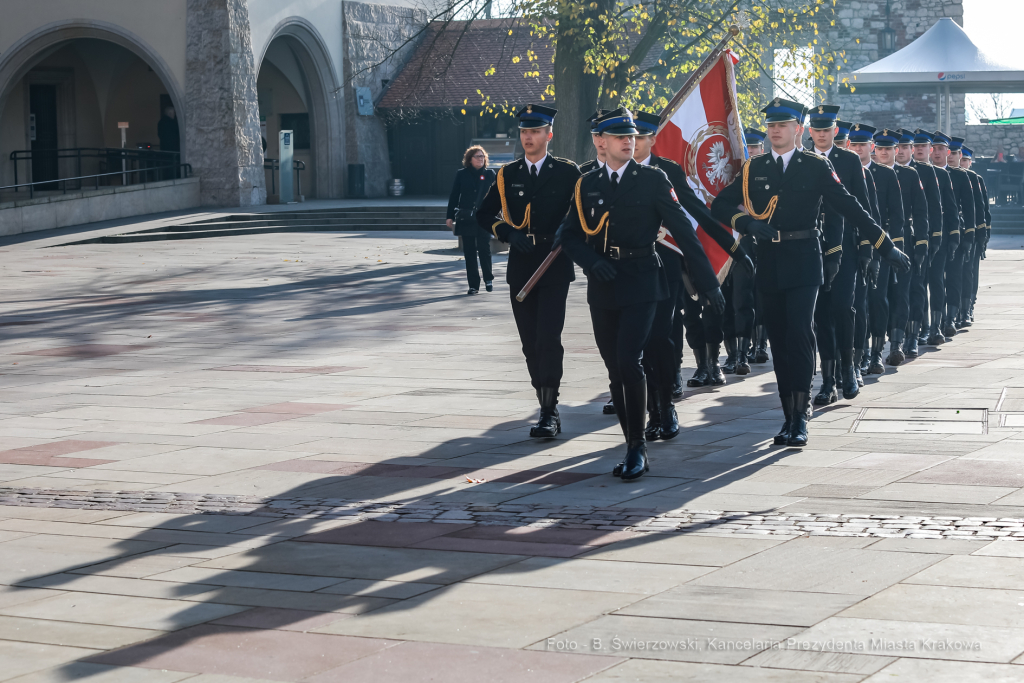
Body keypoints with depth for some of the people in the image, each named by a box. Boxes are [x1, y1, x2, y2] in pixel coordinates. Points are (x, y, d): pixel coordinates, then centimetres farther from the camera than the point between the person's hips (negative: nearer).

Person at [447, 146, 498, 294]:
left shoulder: (490, 174, 6)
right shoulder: (461, 174, 6)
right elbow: (454, 196, 7)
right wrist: (450, 216, 4)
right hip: (466, 219, 1)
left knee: (484, 249, -8)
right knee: (469, 252, 3)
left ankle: (488, 279, 11)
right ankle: (473, 284, 10)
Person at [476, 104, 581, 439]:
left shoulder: (568, 172, 2)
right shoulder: (507, 175, 9)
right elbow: (484, 215, 12)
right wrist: (509, 233, -4)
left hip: (555, 268, -4)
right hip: (521, 269, 4)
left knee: (548, 339, -14)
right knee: (530, 343, 6)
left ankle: (549, 412, -13)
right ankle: (547, 407, 17)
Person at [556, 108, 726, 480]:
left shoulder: (653, 179, 0)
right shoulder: (587, 184, 9)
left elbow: (682, 230, -1)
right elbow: (569, 235, 12)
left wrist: (707, 281, -3)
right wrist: (592, 261, -9)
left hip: (640, 282, -4)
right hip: (602, 286, 4)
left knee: (629, 363, -17)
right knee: (615, 372, 7)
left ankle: (637, 446, -6)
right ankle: (634, 448, 17)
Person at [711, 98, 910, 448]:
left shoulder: (816, 166, 2)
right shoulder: (754, 169, 10)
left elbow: (850, 207, 3)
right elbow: (720, 205, 10)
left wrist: (886, 246, 1)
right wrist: (746, 222, -9)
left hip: (803, 261, -3)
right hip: (769, 263, 3)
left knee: (799, 332, -15)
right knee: (779, 339, 5)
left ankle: (800, 416, -12)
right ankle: (790, 416, 13)